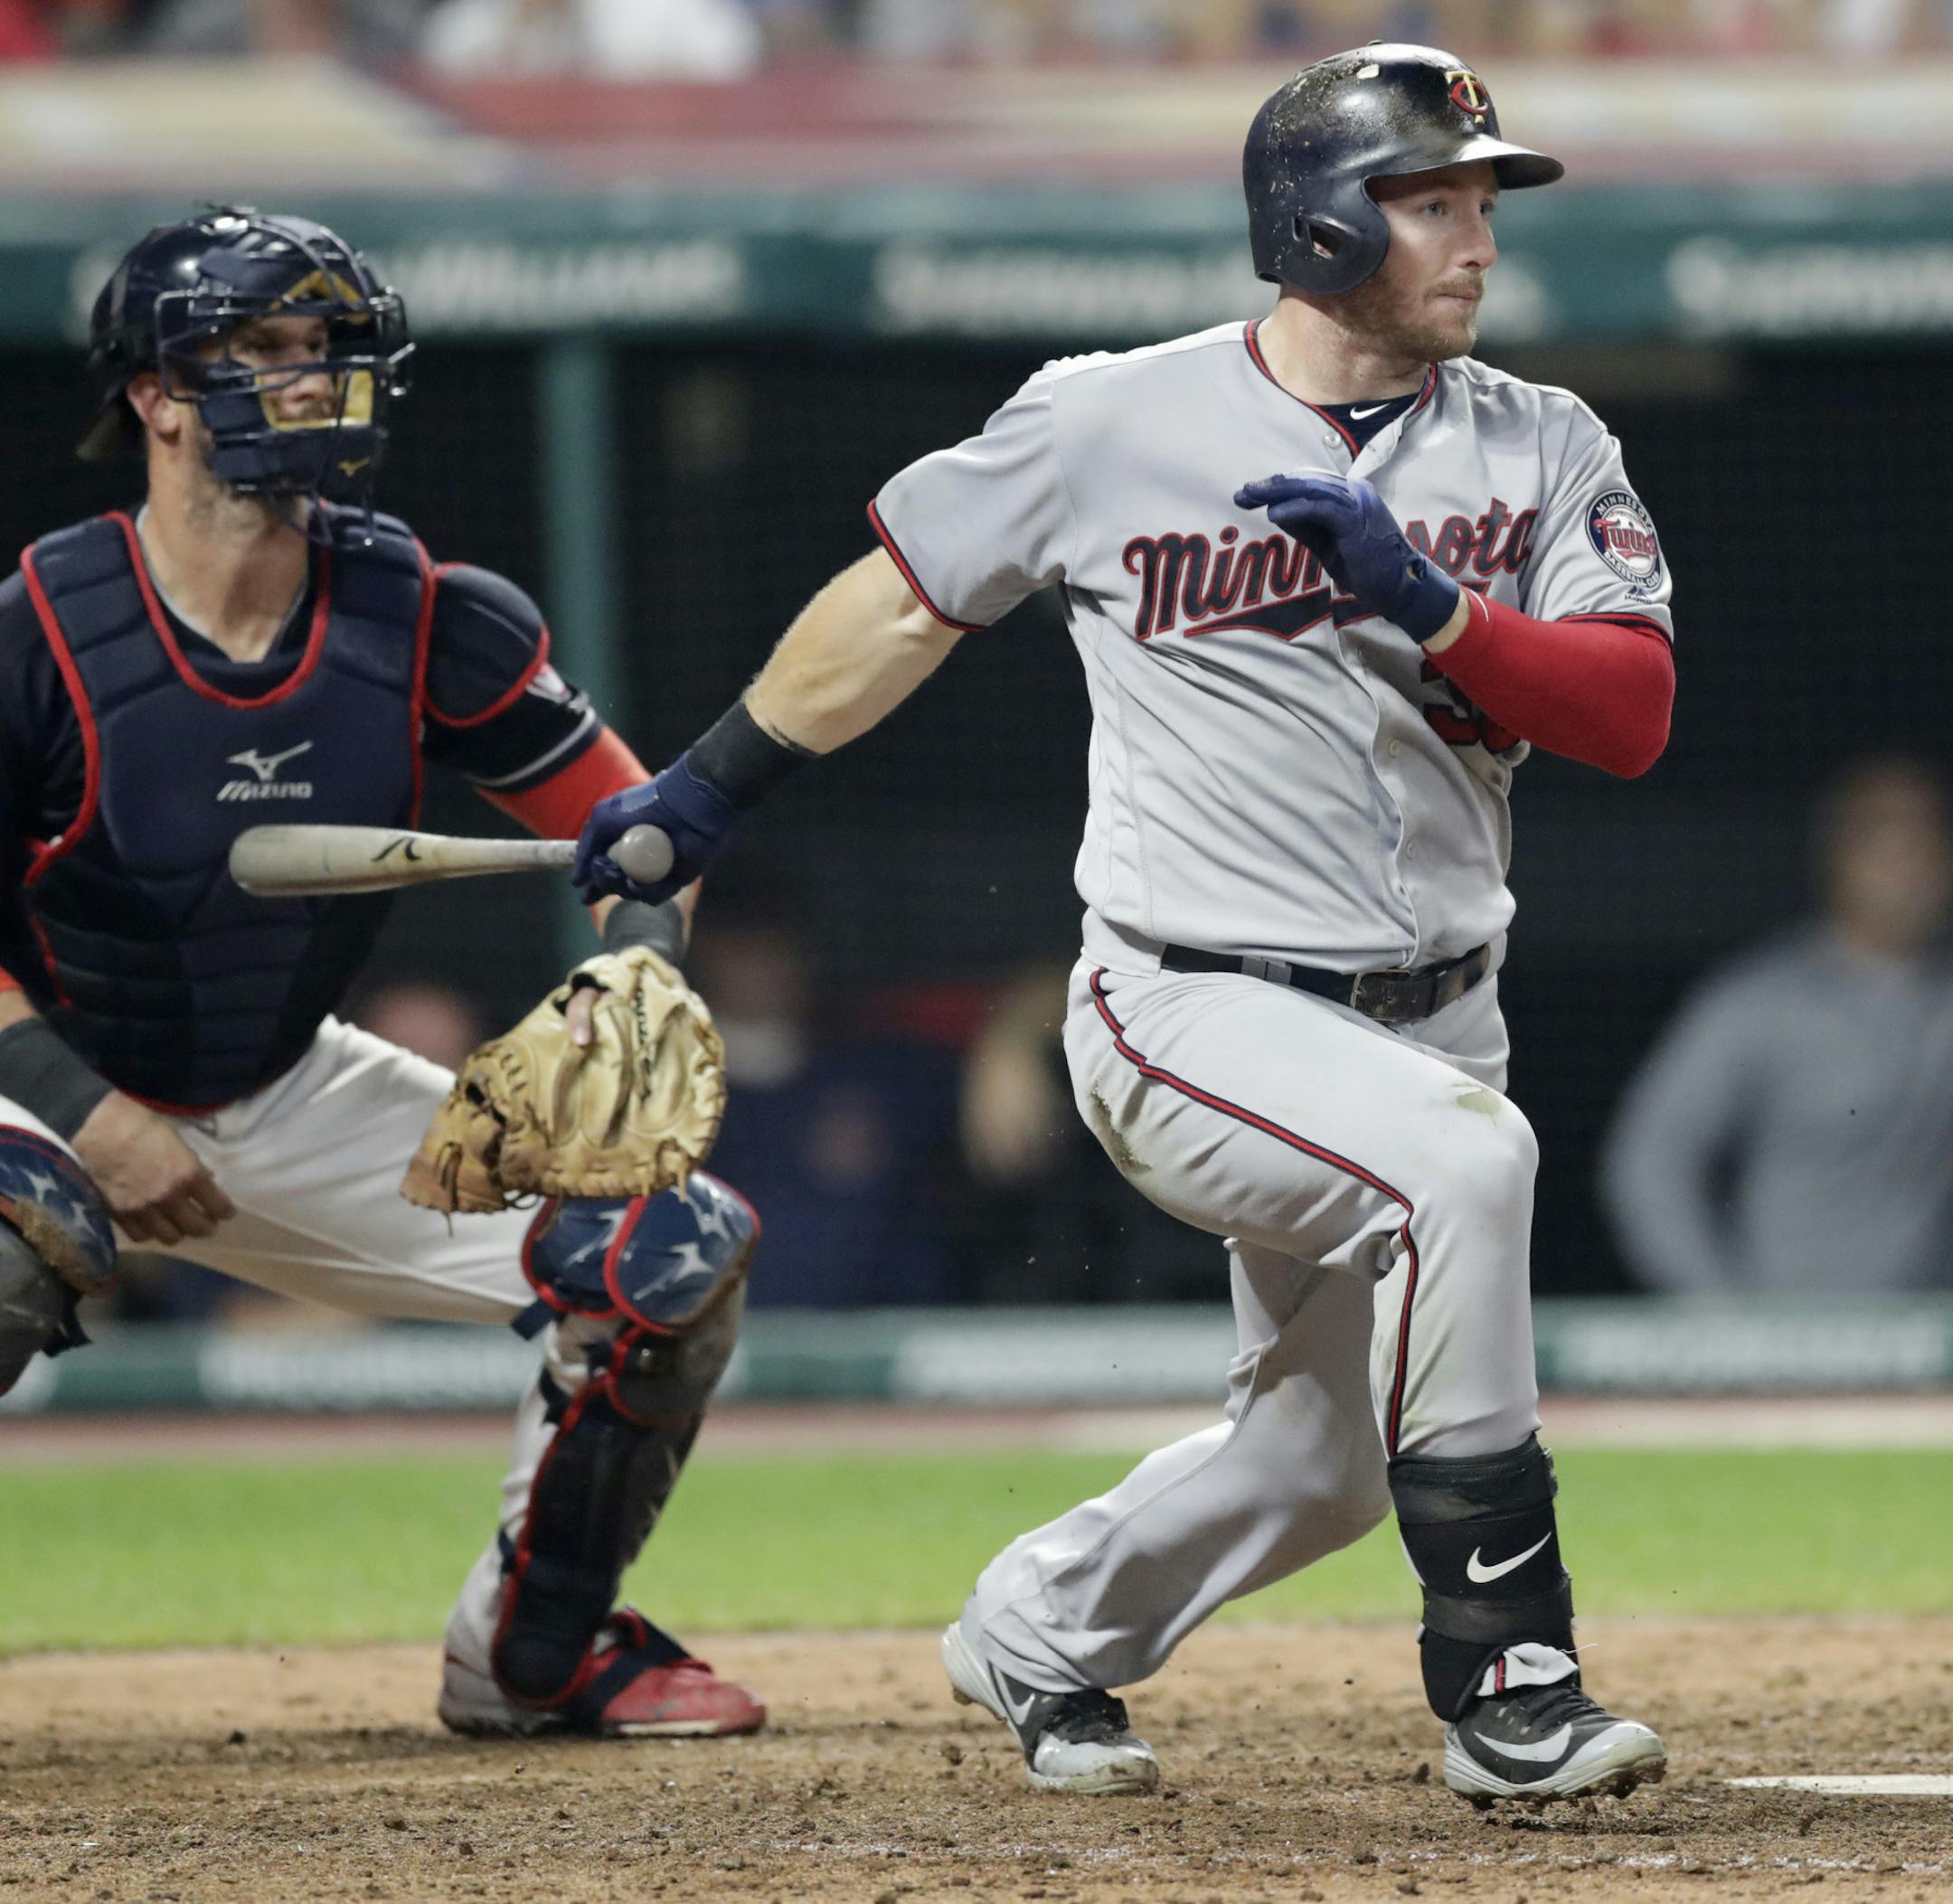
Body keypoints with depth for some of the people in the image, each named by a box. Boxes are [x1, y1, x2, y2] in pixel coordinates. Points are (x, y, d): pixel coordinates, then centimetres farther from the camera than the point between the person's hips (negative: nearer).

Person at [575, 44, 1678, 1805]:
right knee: (1459, 1160, -33)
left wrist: (1429, 603, -24)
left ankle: (1038, 1634, 43)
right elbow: (905, 598, 9)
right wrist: (709, 789, 14)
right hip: (1193, 1012, -5)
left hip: (1432, 1020, 6)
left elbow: (1632, 712, -10)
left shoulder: (1544, 452, 2)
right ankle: (1506, 1687, -29)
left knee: (1326, 1457, 14)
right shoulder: (1112, 426, -5)